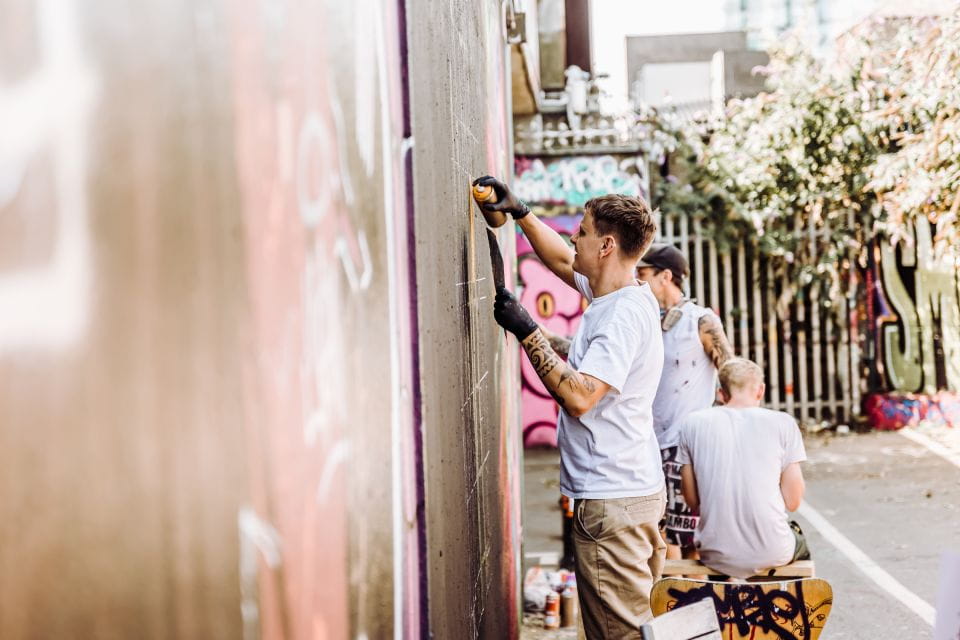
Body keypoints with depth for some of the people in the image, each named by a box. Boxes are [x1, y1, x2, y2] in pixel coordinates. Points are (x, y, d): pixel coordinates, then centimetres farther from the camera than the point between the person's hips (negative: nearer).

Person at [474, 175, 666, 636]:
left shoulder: (626, 313, -18)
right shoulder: (609, 294, 12)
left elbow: (578, 396, -25)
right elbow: (562, 261, 31)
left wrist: (526, 331, -19)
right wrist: (521, 213, 23)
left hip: (613, 501, -10)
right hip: (632, 491, 10)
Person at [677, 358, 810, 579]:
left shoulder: (693, 423, 0)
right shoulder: (783, 423, -4)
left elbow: (692, 500, 4)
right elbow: (792, 501, -4)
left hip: (716, 556, 1)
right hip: (772, 554, -1)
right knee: (799, 542, 34)